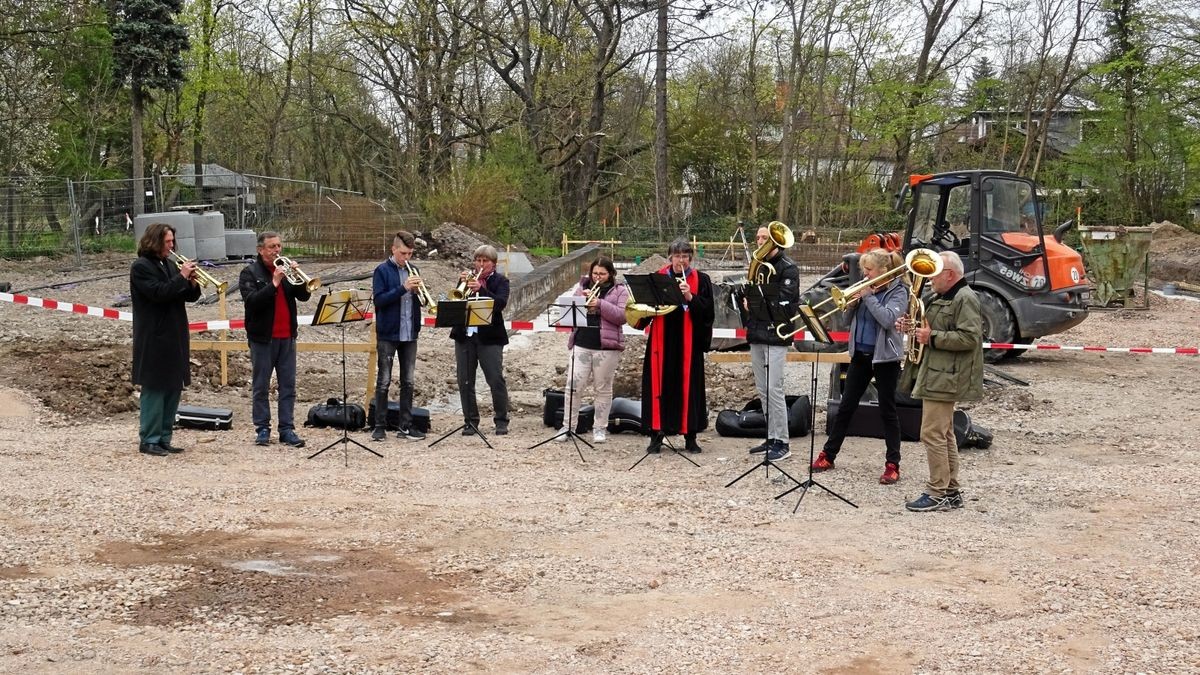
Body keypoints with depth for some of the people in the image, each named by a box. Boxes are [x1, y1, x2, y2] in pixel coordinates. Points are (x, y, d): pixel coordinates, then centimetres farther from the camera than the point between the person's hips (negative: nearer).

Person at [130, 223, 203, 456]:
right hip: (154, 340, -8)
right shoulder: (141, 267, -8)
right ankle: (149, 440, 3)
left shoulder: (170, 265, 15)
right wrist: (182, 277, -18)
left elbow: (189, 296, 14)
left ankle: (164, 438, 17)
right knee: (154, 390, -3)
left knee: (174, 389, 9)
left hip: (175, 338, 8)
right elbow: (159, 293, -22)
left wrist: (193, 284, -6)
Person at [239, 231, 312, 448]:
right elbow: (252, 301, -17)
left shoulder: (285, 269, 11)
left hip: (287, 336, 4)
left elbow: (304, 295, 3)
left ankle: (287, 429, 6)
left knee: (288, 385, 3)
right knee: (261, 386, 3)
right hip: (262, 337, -4)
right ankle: (262, 429, 9)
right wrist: (274, 283, -23)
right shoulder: (250, 273, -2)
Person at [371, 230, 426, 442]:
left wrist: (418, 290, -10)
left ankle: (406, 426, 13)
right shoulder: (382, 270, -4)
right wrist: (403, 288, -22)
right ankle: (380, 426, 6)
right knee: (384, 381, 0)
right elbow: (379, 299, -14)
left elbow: (421, 301, 12)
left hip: (409, 333, 5)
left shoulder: (413, 270, 11)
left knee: (408, 381, 8)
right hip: (388, 333, -5)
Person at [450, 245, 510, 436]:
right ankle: (471, 421, 14)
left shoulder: (500, 281, 4)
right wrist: (462, 284, -12)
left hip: (489, 337, -4)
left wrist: (480, 289, -26)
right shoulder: (467, 278, 13)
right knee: (465, 382, 4)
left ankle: (501, 421, 6)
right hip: (464, 335, 4)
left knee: (496, 380, -5)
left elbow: (500, 303, -14)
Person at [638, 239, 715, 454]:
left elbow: (707, 310, -5)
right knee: (660, 385, 0)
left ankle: (690, 437, 10)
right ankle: (657, 434, 7)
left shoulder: (701, 280, 4)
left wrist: (690, 297, -19)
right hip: (662, 341, 1)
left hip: (689, 342, -1)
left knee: (689, 385, 1)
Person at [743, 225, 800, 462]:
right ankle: (771, 438, 20)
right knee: (762, 390, 11)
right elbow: (748, 293, 20)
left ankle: (782, 443, -5)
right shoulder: (758, 265, 16)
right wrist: (746, 302, -2)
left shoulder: (787, 268, -7)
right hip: (756, 334, 8)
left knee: (773, 389, -10)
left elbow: (785, 302, -15)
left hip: (776, 334, -8)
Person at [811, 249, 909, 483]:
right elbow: (848, 314, 8)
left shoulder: (898, 292, -9)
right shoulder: (866, 288, 7)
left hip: (885, 357, -6)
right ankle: (828, 455, 18)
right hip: (860, 354, 6)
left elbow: (887, 319, -24)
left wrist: (868, 296, -19)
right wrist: (852, 300, -10)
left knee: (887, 410, 1)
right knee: (846, 406, 10)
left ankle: (892, 464, 8)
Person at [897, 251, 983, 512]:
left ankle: (937, 494, -6)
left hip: (944, 379, -11)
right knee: (944, 435, 13)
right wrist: (914, 328, 8)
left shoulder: (965, 299, -13)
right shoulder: (941, 298, 19)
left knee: (932, 434, -11)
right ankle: (951, 492, 19)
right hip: (936, 375, 11)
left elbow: (969, 338, -21)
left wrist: (931, 337, -22)